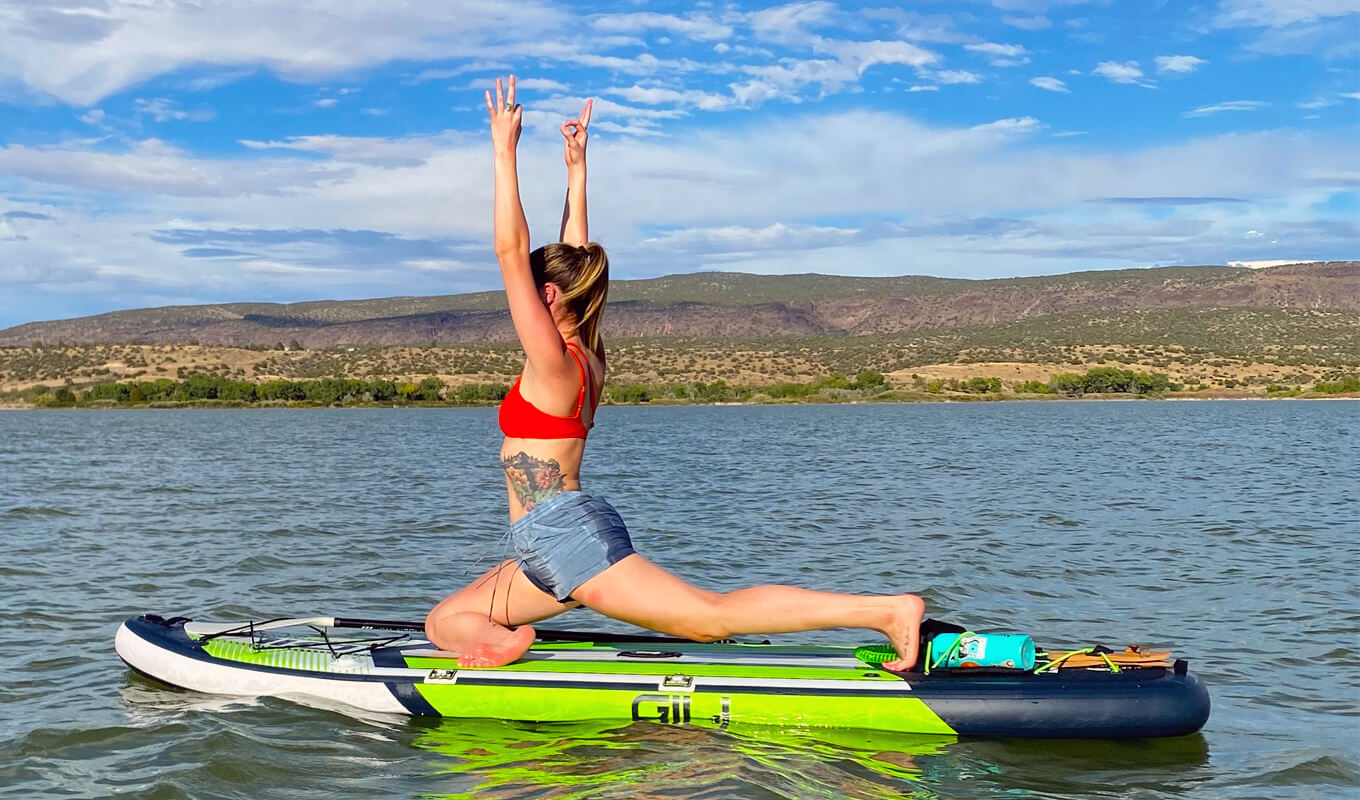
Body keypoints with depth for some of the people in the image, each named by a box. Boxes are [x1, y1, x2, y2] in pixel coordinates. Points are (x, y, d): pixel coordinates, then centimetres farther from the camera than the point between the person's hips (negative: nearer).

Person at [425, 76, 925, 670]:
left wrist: (505, 152, -8)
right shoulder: (587, 357, 14)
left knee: (713, 617, -16)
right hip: (557, 543, 10)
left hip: (564, 530, -10)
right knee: (444, 621, 15)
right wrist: (576, 170, 27)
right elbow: (572, 258, 21)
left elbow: (511, 251, -12)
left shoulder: (553, 361, -9)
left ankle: (886, 610, -18)